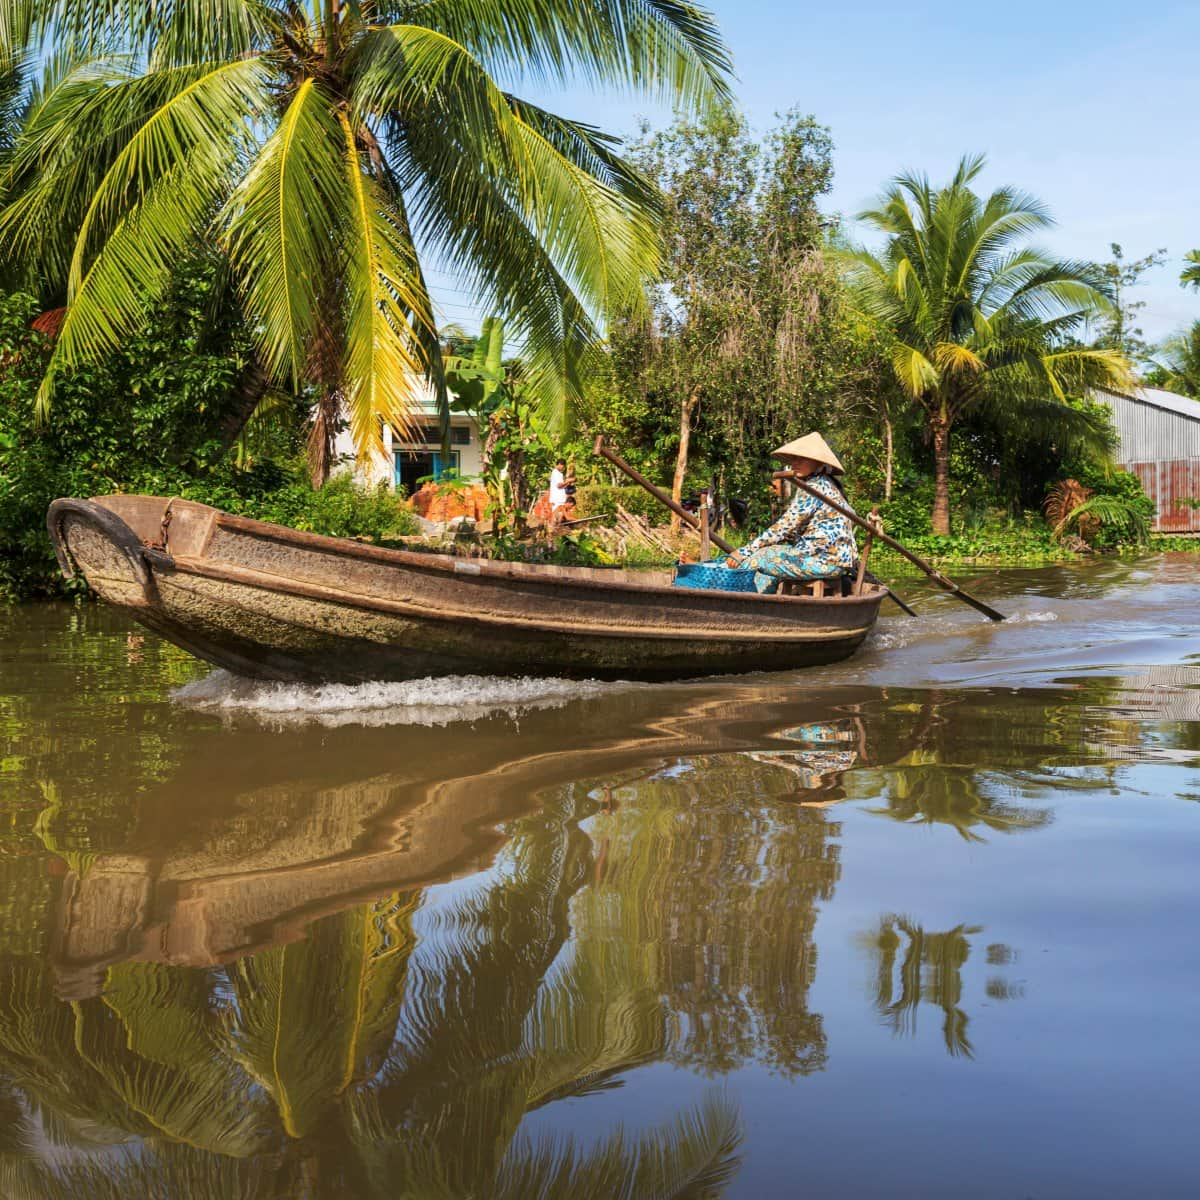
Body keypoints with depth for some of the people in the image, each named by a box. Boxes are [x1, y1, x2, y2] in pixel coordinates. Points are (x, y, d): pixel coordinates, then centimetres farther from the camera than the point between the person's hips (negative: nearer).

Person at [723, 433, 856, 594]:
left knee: (756, 558, -8)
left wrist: (745, 551, -11)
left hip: (824, 559, -10)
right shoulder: (825, 484, 19)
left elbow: (784, 528, -14)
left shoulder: (813, 486, -12)